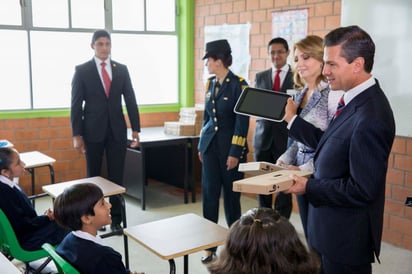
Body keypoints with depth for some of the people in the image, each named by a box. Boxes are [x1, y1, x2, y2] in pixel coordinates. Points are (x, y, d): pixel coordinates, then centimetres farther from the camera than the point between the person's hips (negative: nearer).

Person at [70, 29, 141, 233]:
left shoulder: (122, 69, 6)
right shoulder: (82, 70, -1)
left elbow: (130, 100, 6)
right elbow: (76, 104, -3)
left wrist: (135, 129, 1)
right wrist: (76, 135, -8)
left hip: (117, 130, 2)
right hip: (93, 130, -1)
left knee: (116, 176, 4)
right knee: (94, 176, 10)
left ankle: (116, 218, 13)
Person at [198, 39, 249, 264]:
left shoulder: (239, 85, -11)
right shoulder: (211, 83, 8)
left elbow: (242, 121, -13)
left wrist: (235, 152, -15)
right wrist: (201, 144, 13)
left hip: (230, 148, -5)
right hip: (210, 146, 6)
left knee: (231, 194, 8)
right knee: (209, 194, 3)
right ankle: (210, 245, 13)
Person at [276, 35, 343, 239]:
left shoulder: (332, 94, -16)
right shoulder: (300, 95, 11)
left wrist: (305, 169, -19)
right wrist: (285, 159, 2)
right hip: (301, 175, 8)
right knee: (309, 235, 17)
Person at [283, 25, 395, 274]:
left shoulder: (370, 117, -27)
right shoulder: (357, 99, 2)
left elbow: (362, 190, -27)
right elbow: (330, 144, 9)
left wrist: (310, 187, -18)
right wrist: (292, 119, 9)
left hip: (346, 238, -9)